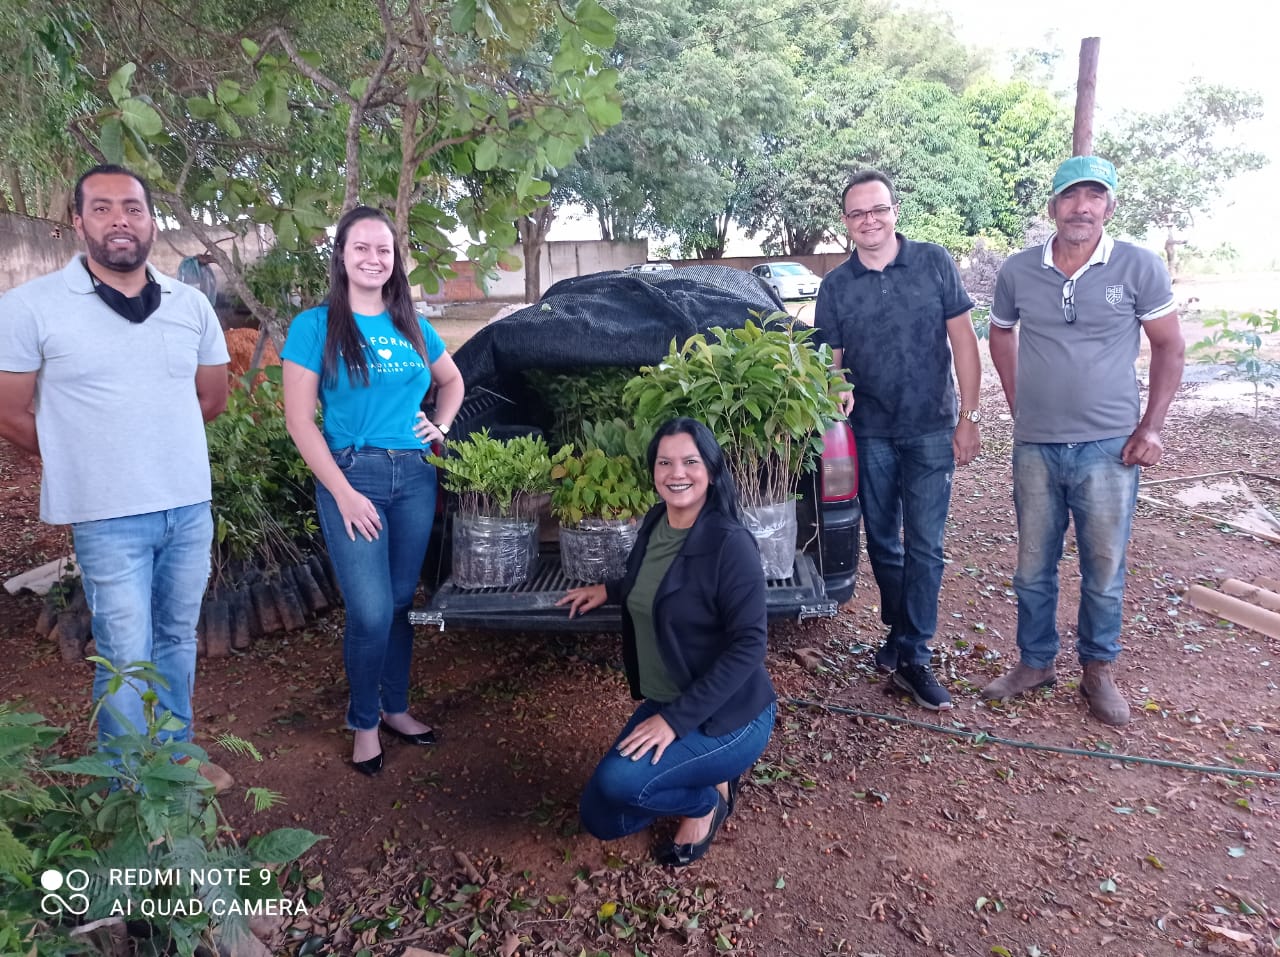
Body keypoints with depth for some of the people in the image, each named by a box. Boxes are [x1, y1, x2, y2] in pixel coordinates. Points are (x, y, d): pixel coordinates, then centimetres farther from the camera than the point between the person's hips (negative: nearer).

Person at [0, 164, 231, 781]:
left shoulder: (191, 305, 4)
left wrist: (151, 444, 13)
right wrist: (89, 461, 6)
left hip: (191, 507, 4)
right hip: (109, 519, -4)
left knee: (178, 641, 16)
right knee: (128, 660, 3)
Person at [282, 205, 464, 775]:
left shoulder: (412, 326, 9)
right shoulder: (316, 325, -3)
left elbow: (452, 381, 26)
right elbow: (299, 419, -7)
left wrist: (440, 425, 7)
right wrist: (343, 493, -12)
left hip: (414, 476, 4)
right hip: (351, 475, -4)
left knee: (402, 601, 13)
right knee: (371, 612, -7)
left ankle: (395, 708, 31)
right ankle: (364, 723, 18)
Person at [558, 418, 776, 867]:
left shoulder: (730, 543, -23)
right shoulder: (654, 523, -1)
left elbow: (749, 644, -24)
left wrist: (677, 719, -26)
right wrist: (610, 590, 14)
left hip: (727, 715, -7)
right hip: (661, 704, 8)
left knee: (618, 781, -27)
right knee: (601, 819, 7)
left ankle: (707, 798, 2)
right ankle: (705, 777, 22)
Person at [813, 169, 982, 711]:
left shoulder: (934, 264, -2)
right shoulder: (835, 287, 2)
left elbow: (963, 341, -1)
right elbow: (833, 360, 8)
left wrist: (968, 417, -6)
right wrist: (838, 391, -15)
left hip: (930, 431, -2)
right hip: (870, 434, 2)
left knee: (924, 546, -2)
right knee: (882, 544, 11)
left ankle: (912, 657, 7)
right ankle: (900, 635, 29)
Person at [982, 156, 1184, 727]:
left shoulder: (1139, 267, -4)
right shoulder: (1017, 271, 0)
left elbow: (1168, 346, 2)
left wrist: (1151, 427, -4)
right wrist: (1019, 406, 8)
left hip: (1108, 448, -2)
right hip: (1035, 448, 2)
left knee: (1104, 572, 8)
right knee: (1033, 568, 12)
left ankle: (1098, 670, 27)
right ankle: (1035, 663, 29)